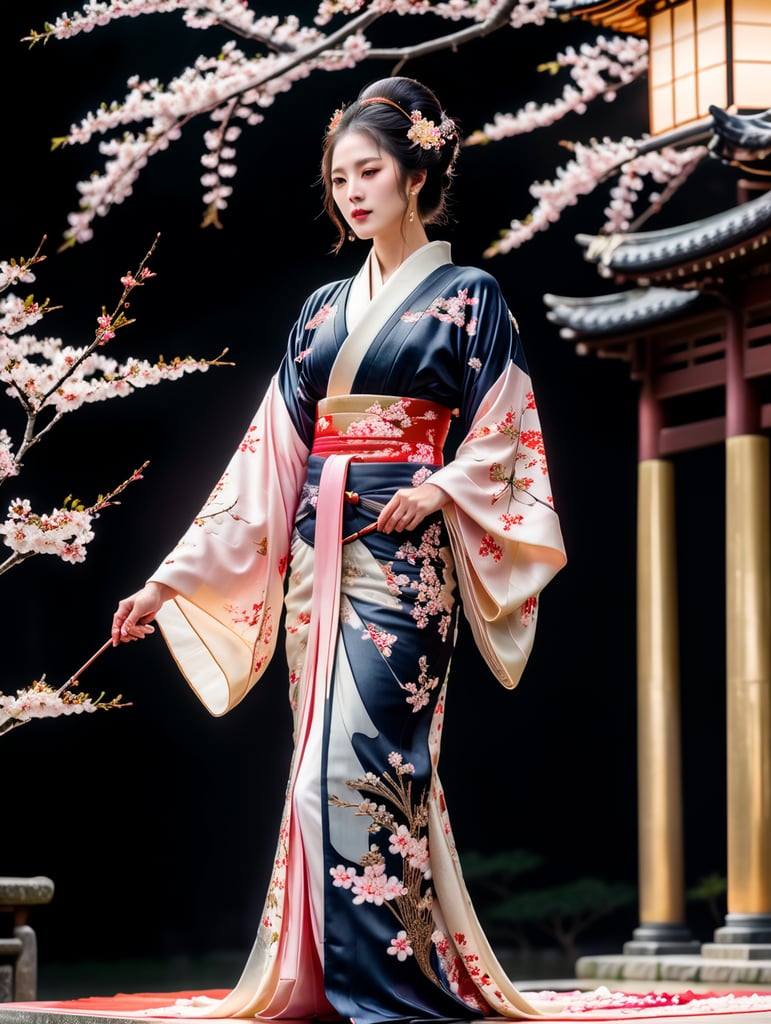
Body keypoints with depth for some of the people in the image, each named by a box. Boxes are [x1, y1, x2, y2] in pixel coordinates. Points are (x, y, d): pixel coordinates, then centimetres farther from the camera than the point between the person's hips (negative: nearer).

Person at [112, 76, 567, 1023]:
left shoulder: (467, 296, 3)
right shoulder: (325, 308, 16)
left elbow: (503, 440, 1)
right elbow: (270, 452, 14)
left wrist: (442, 487, -20)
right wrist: (173, 577, 9)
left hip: (400, 552, -5)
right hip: (317, 551, 5)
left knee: (356, 761, -15)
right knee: (329, 764, 3)